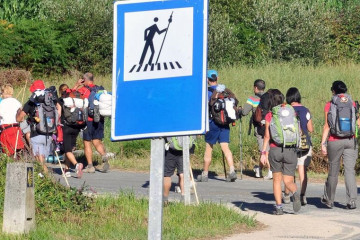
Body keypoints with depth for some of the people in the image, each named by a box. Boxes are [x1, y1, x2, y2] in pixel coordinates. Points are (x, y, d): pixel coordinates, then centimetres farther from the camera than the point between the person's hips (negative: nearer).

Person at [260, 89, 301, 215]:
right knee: (288, 181, 7)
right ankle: (295, 193, -25)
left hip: (275, 150, -2)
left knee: (277, 179, 14)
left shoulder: (269, 116, -3)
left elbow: (267, 136, -6)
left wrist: (263, 153, -3)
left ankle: (279, 207, 8)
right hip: (290, 150, 2)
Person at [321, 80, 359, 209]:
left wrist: (323, 143, -4)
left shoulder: (329, 105, -3)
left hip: (335, 141, -1)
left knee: (333, 171, 10)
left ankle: (329, 200, 24)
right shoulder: (352, 104, 4)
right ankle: (352, 200, -12)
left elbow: (327, 126, -6)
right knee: (350, 170, -1)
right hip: (351, 141, 1)